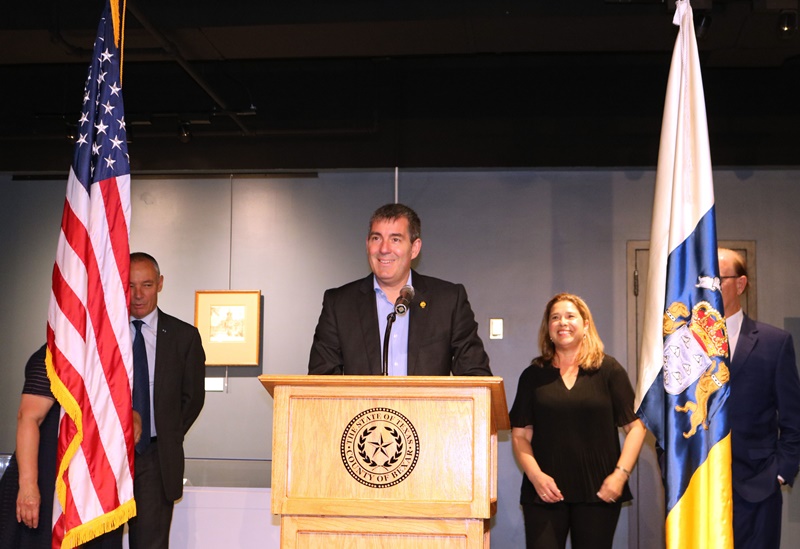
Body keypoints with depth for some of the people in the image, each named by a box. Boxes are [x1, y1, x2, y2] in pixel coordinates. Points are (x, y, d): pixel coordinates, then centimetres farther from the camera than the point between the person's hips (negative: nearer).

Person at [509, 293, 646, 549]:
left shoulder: (608, 370, 5)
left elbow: (636, 427, 2)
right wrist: (536, 476, -9)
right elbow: (520, 435, 6)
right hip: (545, 493, 1)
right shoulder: (533, 376, 9)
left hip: (598, 492, -1)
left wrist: (621, 474, -8)